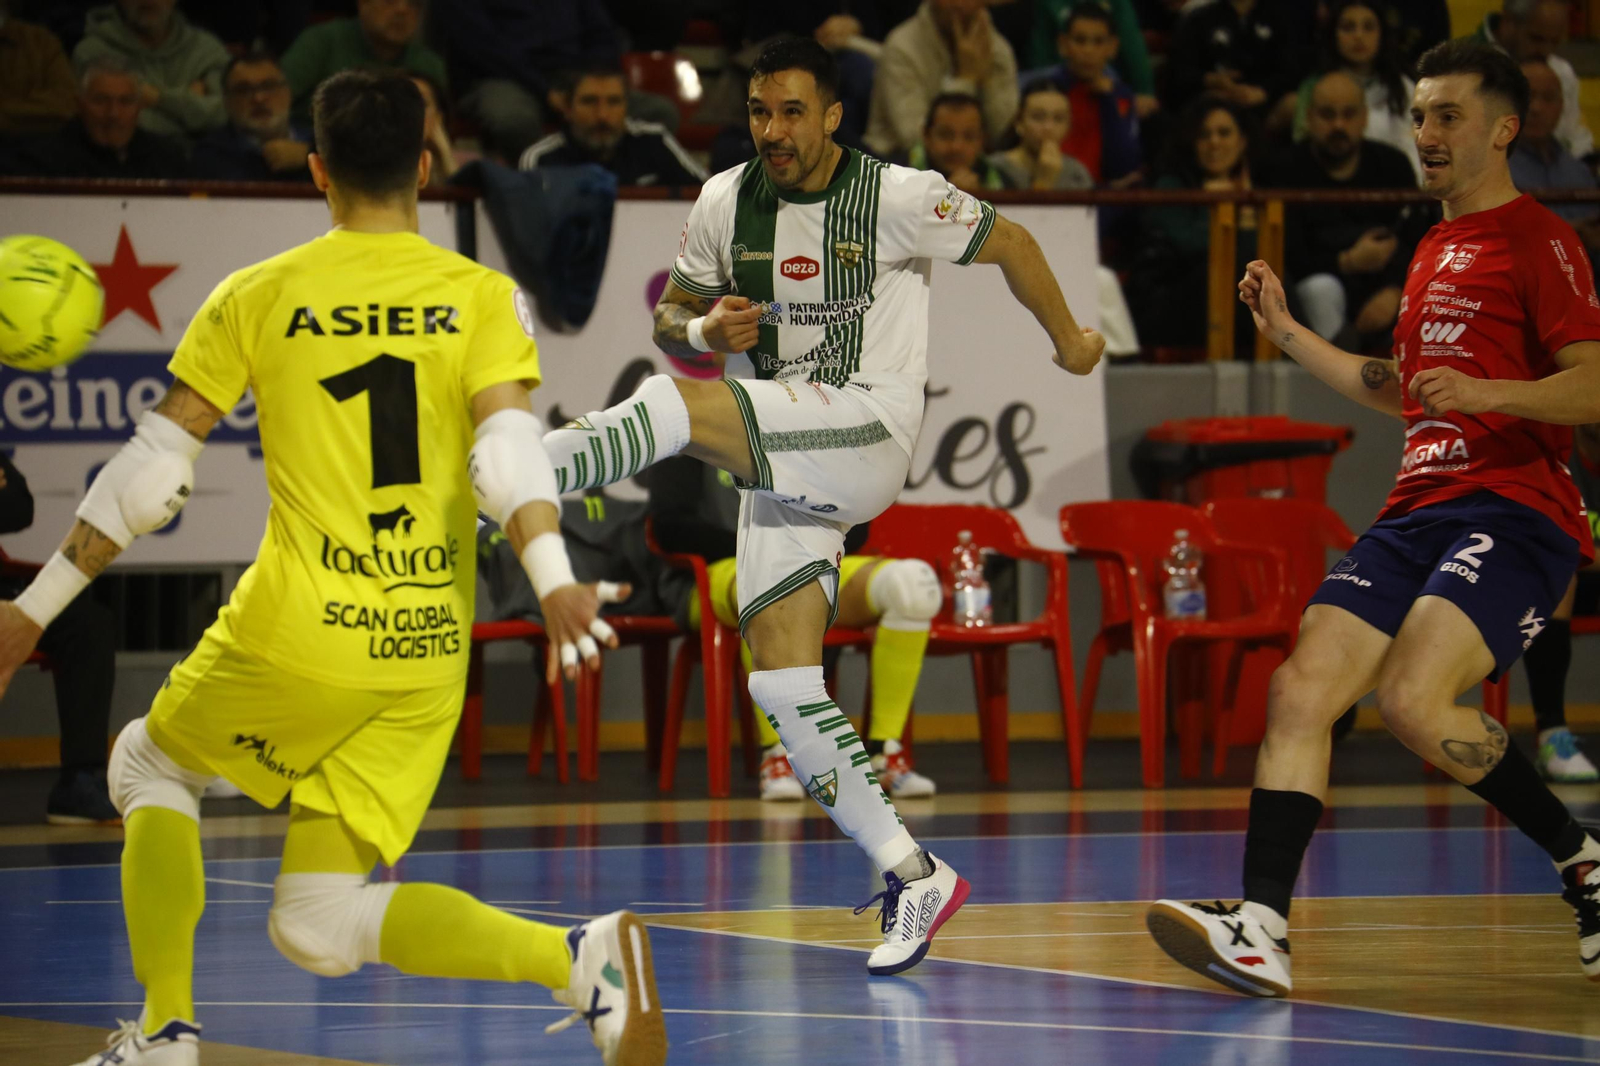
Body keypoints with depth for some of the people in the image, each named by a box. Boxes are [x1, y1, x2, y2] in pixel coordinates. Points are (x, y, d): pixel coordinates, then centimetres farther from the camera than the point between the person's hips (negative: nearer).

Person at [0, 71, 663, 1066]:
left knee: (149, 764, 27)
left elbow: (153, 469, 5)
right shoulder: (481, 297, 6)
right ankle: (583, 954, -16)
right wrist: (554, 578, -24)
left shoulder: (257, 297, 3)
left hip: (300, 635, -3)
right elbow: (509, 445, -12)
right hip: (429, 651, 3)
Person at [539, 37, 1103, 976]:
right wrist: (704, 328, -7)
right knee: (781, 680, -5)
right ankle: (912, 878, 0)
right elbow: (671, 316, 17)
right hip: (777, 466, 5)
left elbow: (1009, 243, 9)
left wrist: (1069, 339, 22)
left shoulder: (899, 198, -7)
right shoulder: (726, 203, 5)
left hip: (869, 437, -5)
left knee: (676, 406, -28)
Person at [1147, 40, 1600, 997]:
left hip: (1513, 513, -8)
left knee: (1413, 700, -26)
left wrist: (1488, 392, -26)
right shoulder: (1434, 250, 26)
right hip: (1420, 513, 8)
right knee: (1301, 691, -9)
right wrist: (1289, 335, 32)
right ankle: (1262, 935, -15)